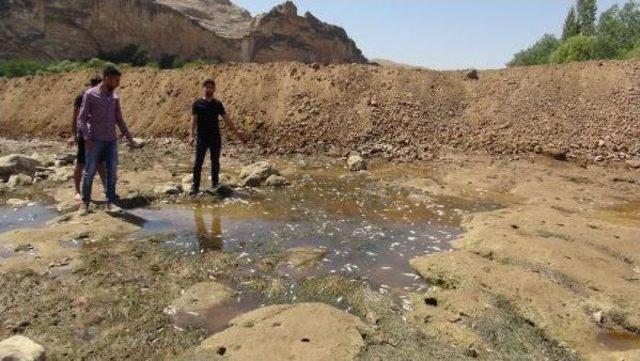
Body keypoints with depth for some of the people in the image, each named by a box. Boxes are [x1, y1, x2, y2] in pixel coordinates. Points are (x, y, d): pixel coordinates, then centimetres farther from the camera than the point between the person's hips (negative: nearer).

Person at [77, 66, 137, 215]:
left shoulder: (115, 97, 9)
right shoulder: (90, 94, -5)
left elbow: (119, 120, 15)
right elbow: (81, 119, -7)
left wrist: (130, 138, 12)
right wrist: (87, 138, -19)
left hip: (112, 141, 4)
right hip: (95, 141, -4)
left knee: (112, 173, 2)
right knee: (89, 173, 2)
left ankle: (110, 203, 8)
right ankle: (85, 203, 14)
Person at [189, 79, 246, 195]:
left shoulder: (218, 104, 7)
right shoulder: (197, 103, -1)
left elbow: (226, 119, 10)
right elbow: (194, 120, -5)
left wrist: (236, 131, 5)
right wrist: (191, 135, -15)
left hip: (215, 137, 3)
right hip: (202, 137, -3)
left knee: (215, 161, 10)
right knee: (198, 162, -4)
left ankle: (215, 184, 23)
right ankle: (195, 187, 2)